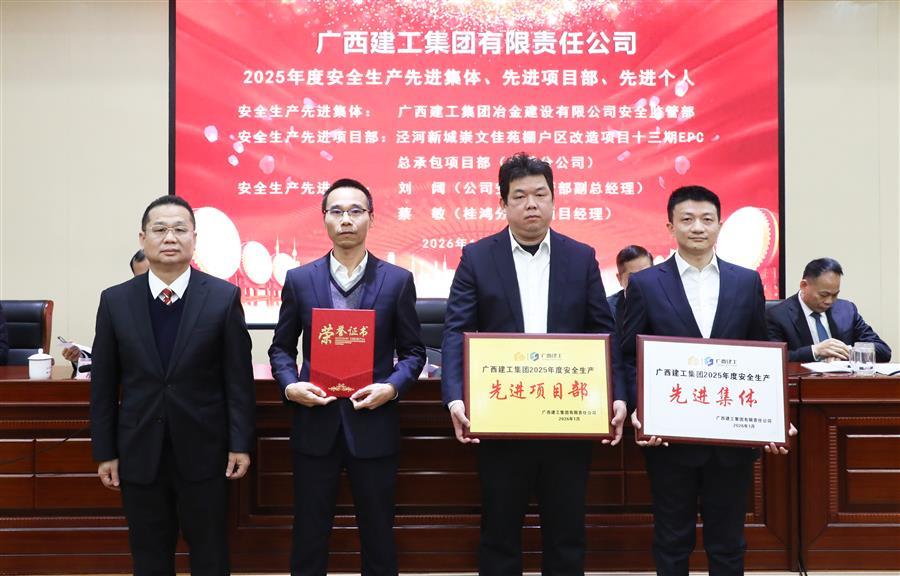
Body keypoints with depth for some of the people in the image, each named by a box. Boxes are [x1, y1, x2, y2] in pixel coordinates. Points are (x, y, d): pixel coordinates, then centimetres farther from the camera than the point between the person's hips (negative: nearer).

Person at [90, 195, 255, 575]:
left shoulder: (224, 297, -5)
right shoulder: (115, 301, 1)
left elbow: (239, 378, -4)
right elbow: (103, 384, 4)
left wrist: (241, 444, -6)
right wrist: (105, 451, 3)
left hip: (203, 451, -1)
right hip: (139, 453, 2)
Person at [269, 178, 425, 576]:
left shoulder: (397, 280, 1)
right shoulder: (299, 279, 4)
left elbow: (413, 350, 4)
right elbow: (281, 346, 8)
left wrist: (392, 387, -14)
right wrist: (289, 385, -11)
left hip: (374, 424, -1)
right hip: (315, 423, 1)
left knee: (377, 533, 11)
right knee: (309, 534, 11)